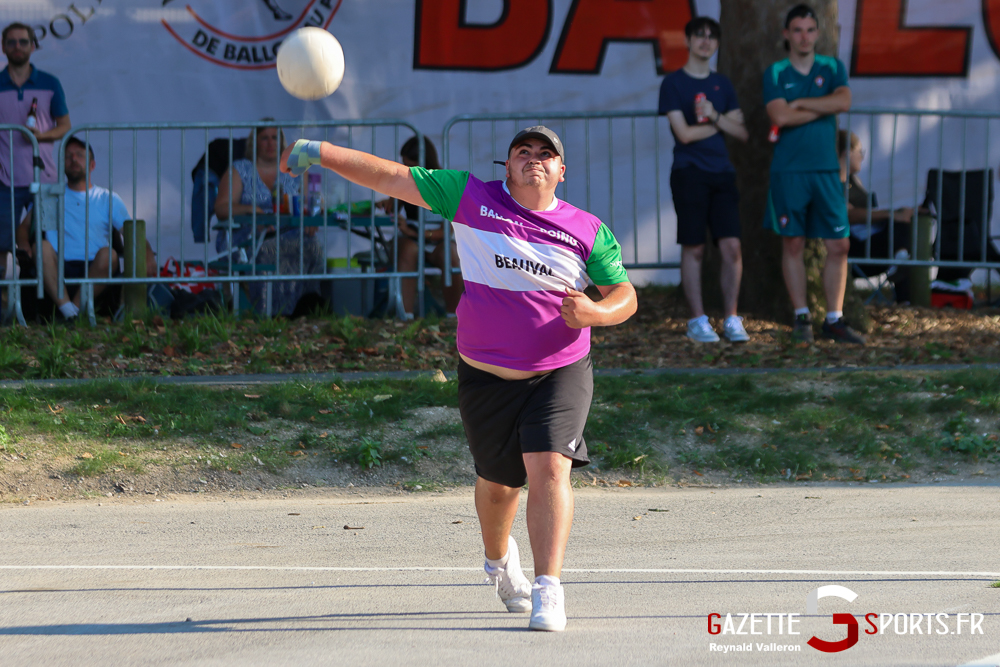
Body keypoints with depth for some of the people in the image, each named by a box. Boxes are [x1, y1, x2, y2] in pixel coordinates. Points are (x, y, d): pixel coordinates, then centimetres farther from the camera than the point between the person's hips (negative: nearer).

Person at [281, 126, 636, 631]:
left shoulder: (588, 231, -2)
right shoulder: (471, 198, -2)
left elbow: (625, 296, 1)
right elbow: (393, 177, -2)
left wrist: (595, 313, -21)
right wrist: (322, 153, -5)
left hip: (560, 373, -1)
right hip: (486, 376, 1)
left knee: (549, 468, -20)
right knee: (498, 481, 13)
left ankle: (548, 591, -22)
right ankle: (499, 562, 45)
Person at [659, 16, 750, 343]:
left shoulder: (722, 84, 15)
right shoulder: (673, 83, 0)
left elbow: (741, 132, 10)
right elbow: (684, 133, -8)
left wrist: (715, 117, -7)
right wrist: (719, 125, 2)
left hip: (722, 173, 4)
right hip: (690, 174, -4)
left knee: (731, 246, -4)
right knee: (693, 248, -2)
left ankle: (731, 320, 2)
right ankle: (697, 320, 5)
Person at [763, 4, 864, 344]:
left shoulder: (832, 68, 10)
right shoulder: (775, 73, 3)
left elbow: (843, 101, -9)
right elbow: (780, 117, -12)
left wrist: (800, 103, -8)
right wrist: (824, 108, -7)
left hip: (826, 170, 2)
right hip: (788, 171, -2)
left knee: (838, 246, -2)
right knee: (792, 244, 1)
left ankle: (834, 319, 5)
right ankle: (801, 317, 9)